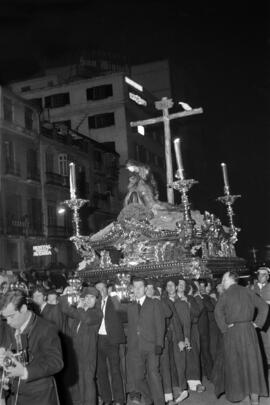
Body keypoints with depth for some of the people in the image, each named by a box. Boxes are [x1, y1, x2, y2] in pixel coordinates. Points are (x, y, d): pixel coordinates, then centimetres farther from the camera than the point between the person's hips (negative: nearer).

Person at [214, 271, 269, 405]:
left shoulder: (226, 294, -6)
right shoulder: (247, 291, 5)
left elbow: (218, 311, -19)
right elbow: (264, 306, 3)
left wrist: (224, 327, -8)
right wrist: (257, 323, 5)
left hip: (232, 332, -3)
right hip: (248, 330, 3)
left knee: (234, 363, 10)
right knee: (251, 362, 6)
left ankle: (236, 394, 19)